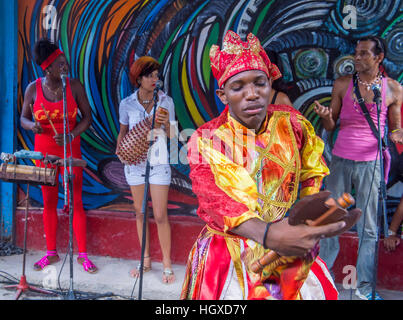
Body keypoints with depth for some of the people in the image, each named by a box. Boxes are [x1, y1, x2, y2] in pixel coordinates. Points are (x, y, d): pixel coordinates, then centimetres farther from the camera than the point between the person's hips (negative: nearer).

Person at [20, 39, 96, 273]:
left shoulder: (75, 86, -8)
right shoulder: (33, 89, -4)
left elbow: (87, 117, -4)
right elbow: (24, 118, 5)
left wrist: (71, 135, -18)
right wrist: (33, 126, -18)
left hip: (70, 150, -2)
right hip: (44, 151, 2)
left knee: (76, 202, -1)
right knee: (49, 202, 11)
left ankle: (83, 254, 10)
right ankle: (52, 253, 25)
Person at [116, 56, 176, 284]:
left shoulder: (166, 101, -4)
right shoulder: (127, 104, -1)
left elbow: (172, 135, -1)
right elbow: (123, 132, 11)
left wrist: (166, 124, -21)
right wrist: (120, 148, -7)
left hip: (158, 162, -2)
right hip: (134, 162, 2)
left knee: (160, 215, -3)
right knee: (140, 212, 10)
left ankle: (167, 264, 9)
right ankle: (146, 260, 25)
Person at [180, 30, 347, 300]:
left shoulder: (290, 123, 0)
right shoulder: (205, 141, -8)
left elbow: (311, 175, 12)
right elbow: (211, 196, -24)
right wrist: (267, 234, -41)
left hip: (289, 252, 2)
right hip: (227, 255, -2)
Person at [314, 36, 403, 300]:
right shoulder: (342, 84, 4)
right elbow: (330, 126, 7)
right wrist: (325, 115, -14)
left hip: (371, 162, -1)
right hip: (340, 160, 1)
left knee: (368, 227, 4)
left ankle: (364, 288, 15)